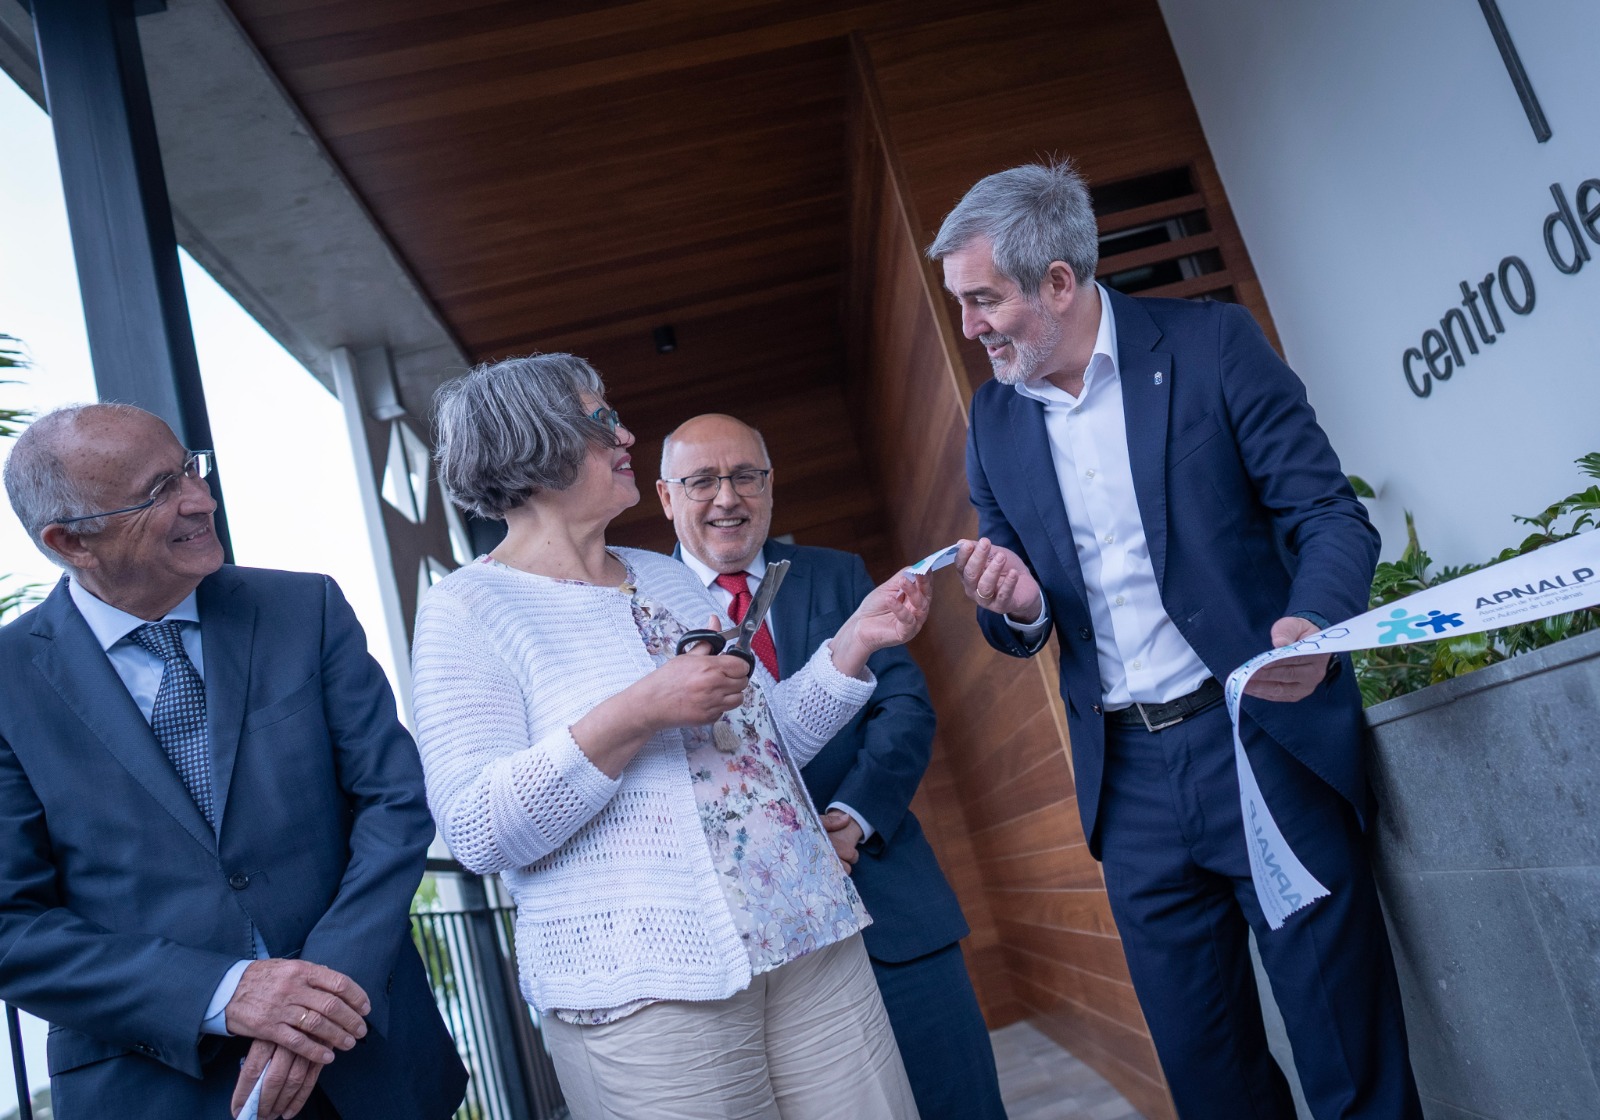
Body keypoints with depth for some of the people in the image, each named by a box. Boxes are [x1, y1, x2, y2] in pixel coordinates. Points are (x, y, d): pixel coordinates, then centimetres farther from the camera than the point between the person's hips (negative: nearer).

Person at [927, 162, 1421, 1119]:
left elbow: (1330, 511, -7)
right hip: (1131, 782, 4)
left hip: (1266, 742, -3)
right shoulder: (993, 417, 6)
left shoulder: (1211, 342, -5)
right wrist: (1016, 607, -12)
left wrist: (1314, 623, -28)